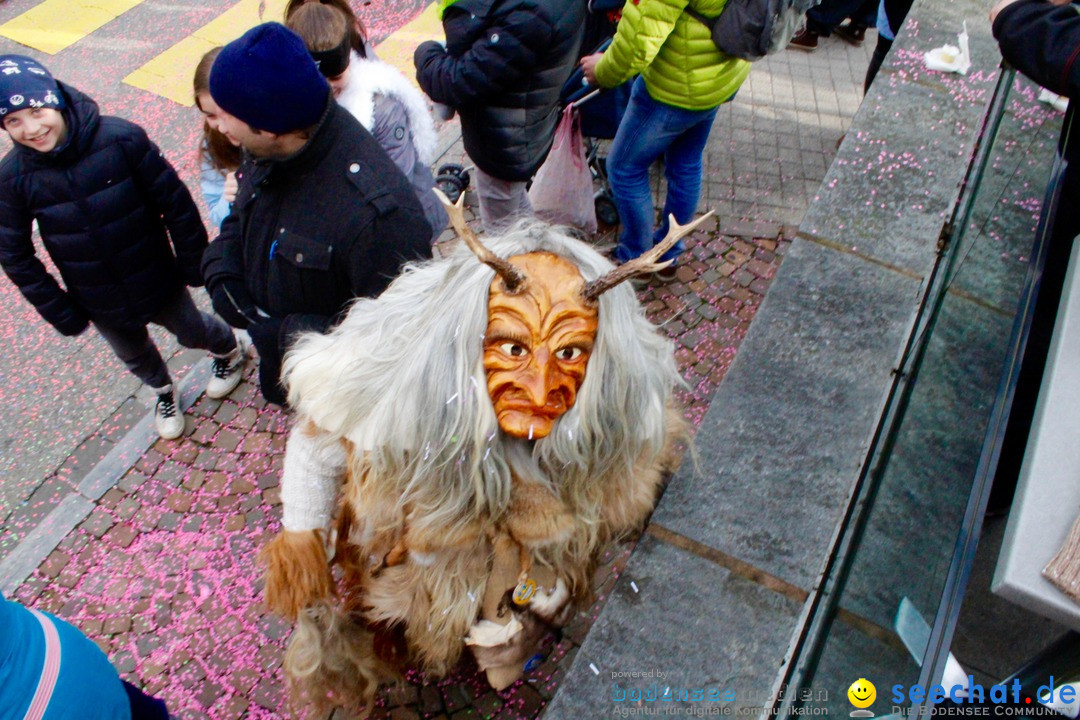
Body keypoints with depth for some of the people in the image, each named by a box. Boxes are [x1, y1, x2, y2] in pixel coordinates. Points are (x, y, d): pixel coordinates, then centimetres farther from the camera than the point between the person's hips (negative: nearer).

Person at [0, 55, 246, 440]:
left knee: (192, 331, 22)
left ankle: (230, 350, 56)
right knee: (134, 355, 26)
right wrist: (57, 310, -3)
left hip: (158, 280, -2)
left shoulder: (121, 138, -26)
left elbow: (175, 202, -16)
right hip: (98, 303, 3)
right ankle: (163, 391, 58)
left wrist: (193, 262, -9)